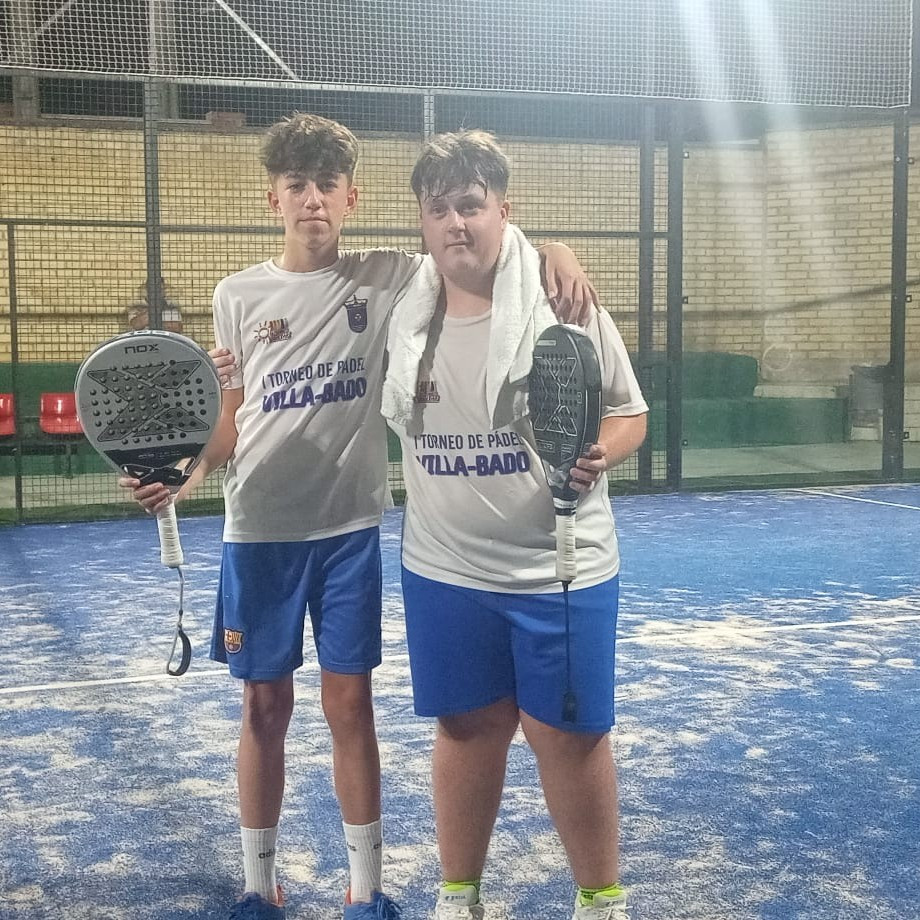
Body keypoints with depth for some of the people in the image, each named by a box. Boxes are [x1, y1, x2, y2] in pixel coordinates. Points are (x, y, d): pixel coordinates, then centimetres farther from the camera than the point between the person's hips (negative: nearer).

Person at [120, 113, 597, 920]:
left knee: (350, 706, 5)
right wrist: (183, 475, -12)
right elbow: (232, 423, 5)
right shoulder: (237, 295, 2)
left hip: (350, 527, -1)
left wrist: (555, 253, -23)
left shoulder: (386, 279, -2)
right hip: (259, 532, 1)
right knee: (265, 708, 10)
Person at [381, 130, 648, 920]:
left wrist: (597, 455, -23)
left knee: (568, 732, 4)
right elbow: (394, 418, 14)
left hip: (560, 567, -2)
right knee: (468, 726, 13)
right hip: (443, 568, 3)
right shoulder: (402, 308, 1)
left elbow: (629, 414, -1)